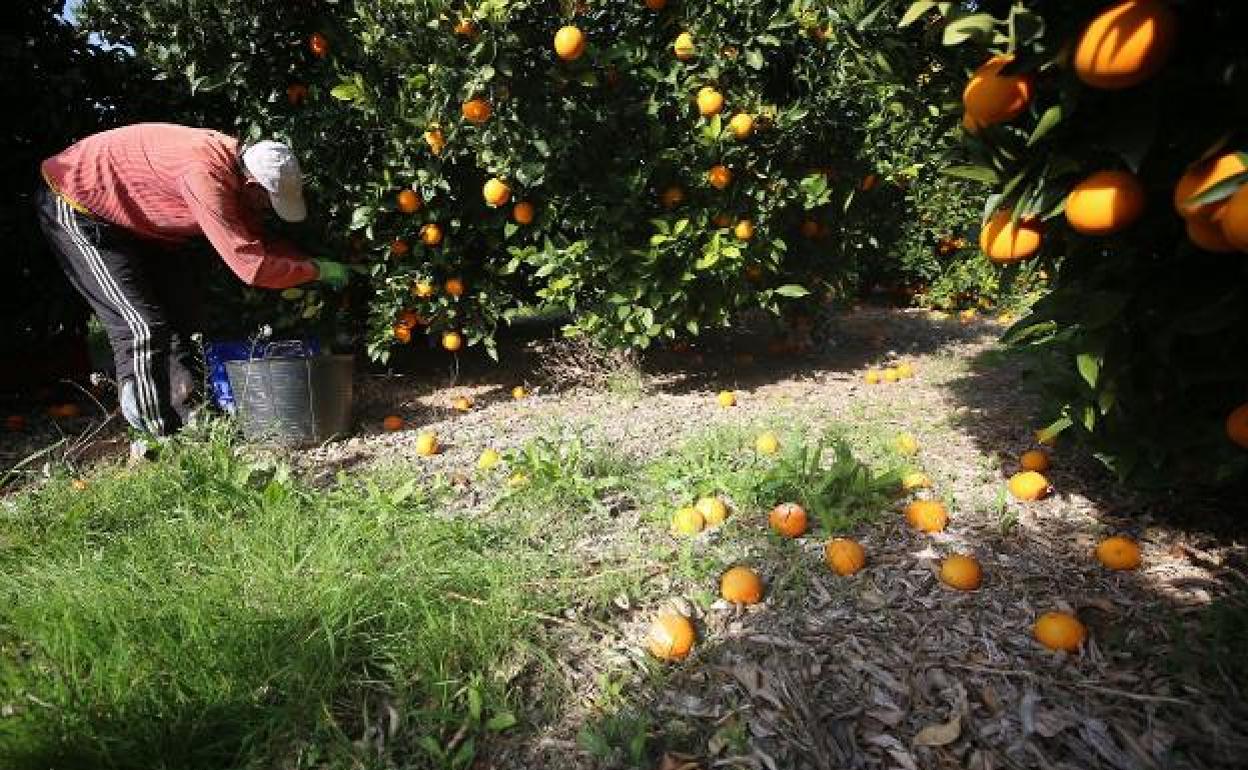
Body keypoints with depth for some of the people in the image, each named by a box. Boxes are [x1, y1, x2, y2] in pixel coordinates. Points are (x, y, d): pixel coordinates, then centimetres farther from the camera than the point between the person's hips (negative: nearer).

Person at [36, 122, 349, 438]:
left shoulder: (234, 165, -10)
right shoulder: (204, 173, -38)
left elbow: (256, 241, 0)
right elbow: (250, 264, -38)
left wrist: (309, 262, -11)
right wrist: (317, 270, -28)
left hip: (134, 220, 9)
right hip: (75, 207, -9)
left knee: (184, 317, 6)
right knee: (144, 326, -15)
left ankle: (190, 419, 13)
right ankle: (159, 435, -6)